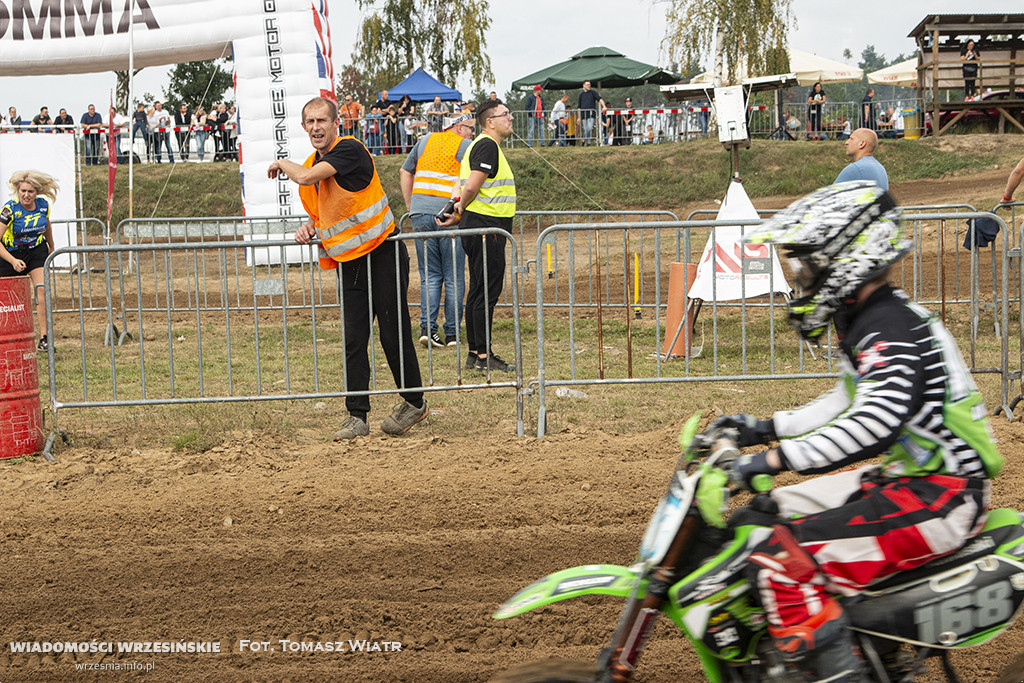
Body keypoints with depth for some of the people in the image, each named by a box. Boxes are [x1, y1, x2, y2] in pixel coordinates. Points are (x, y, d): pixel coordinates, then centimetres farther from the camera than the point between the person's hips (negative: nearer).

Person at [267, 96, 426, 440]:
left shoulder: (350, 150, -15)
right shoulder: (312, 164, 11)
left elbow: (306, 177, -26)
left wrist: (282, 163, -5)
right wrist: (310, 227, 3)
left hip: (383, 255, -7)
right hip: (348, 263, 7)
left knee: (394, 335, -1)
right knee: (353, 340, 3)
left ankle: (414, 402, 17)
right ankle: (357, 416, 6)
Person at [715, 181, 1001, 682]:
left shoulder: (891, 329, -19)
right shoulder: (867, 321, 13)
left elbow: (875, 423, -34)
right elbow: (847, 405, 27)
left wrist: (778, 458, -36)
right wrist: (766, 428, 19)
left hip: (941, 498, -11)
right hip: (907, 477, 11)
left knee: (781, 557, -24)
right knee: (770, 511, 18)